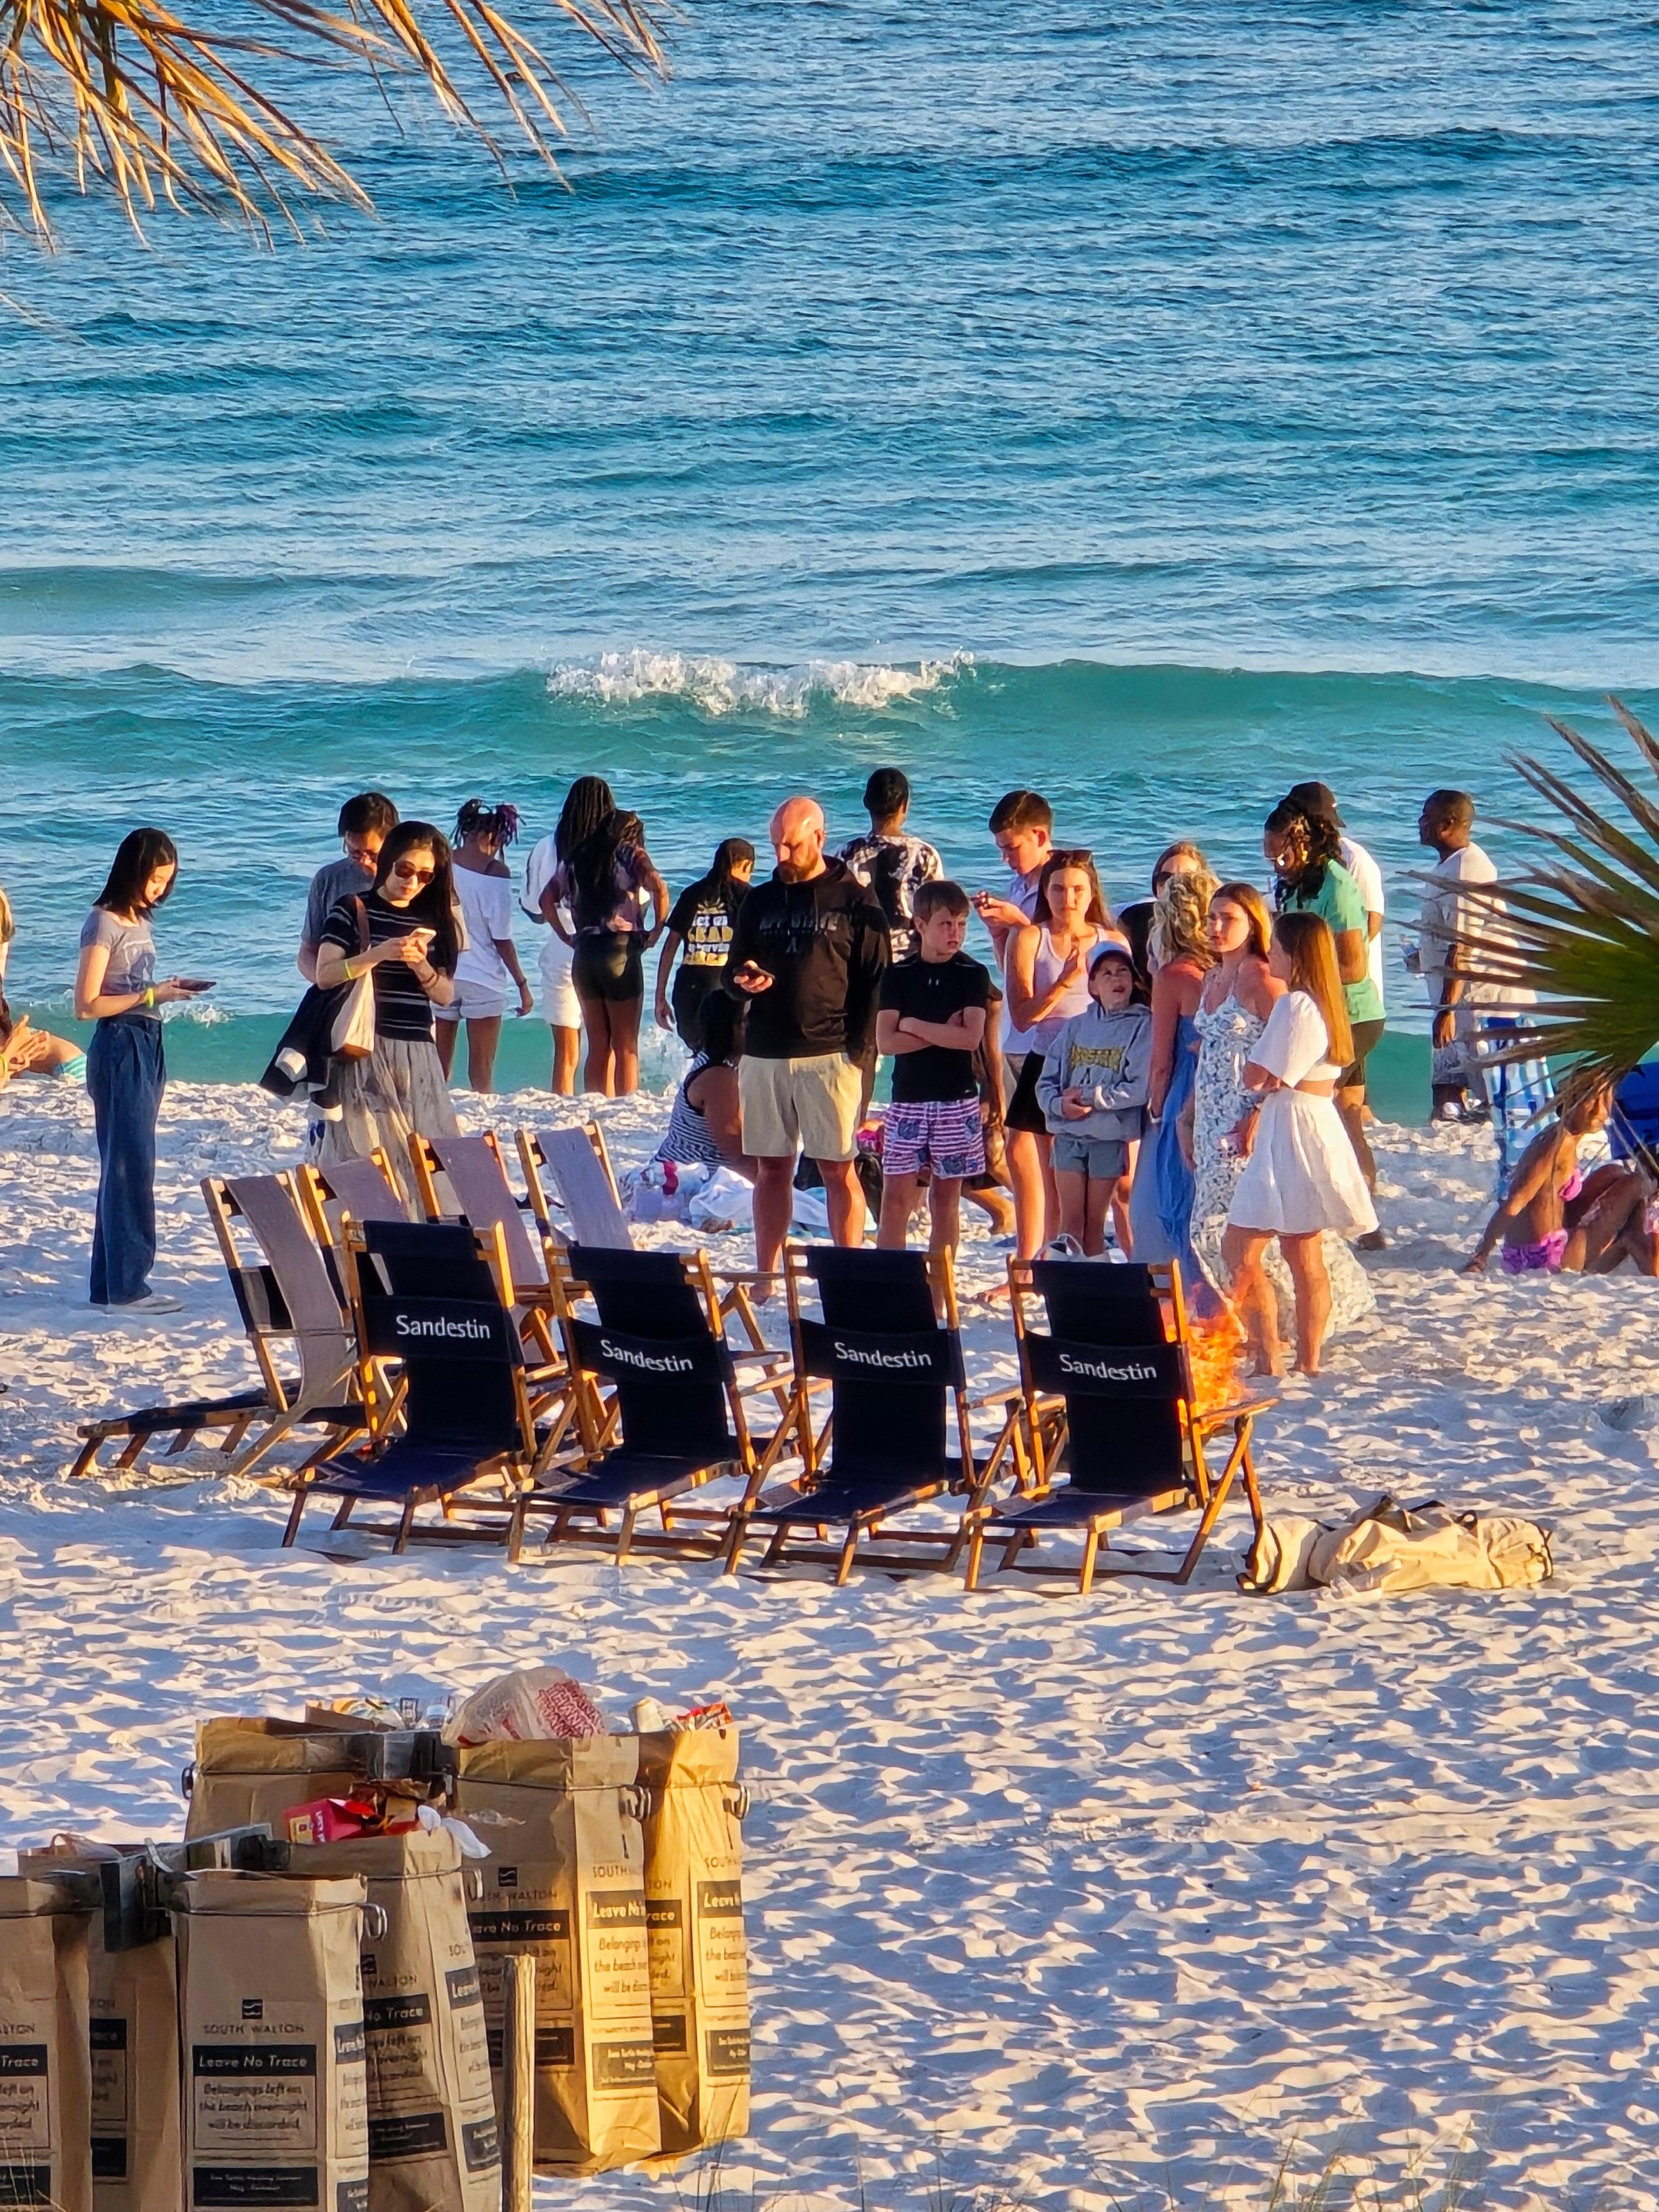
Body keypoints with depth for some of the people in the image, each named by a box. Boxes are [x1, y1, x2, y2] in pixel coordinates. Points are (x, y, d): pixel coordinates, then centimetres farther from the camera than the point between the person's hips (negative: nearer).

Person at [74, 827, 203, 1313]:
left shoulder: (137, 922, 13)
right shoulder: (105, 923, -12)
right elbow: (87, 1005, -15)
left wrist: (167, 990, 1)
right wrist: (153, 996, -17)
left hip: (145, 1045, 9)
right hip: (119, 1048, -9)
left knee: (124, 1164, 10)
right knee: (131, 1165, -8)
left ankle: (109, 1283, 14)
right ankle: (127, 1286, -5)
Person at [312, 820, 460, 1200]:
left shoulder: (433, 920, 13)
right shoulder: (353, 910, 0)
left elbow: (445, 996, 10)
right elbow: (325, 975, -10)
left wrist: (421, 964, -9)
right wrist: (378, 954, -22)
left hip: (418, 1056, 4)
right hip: (366, 1053, -4)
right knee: (366, 1156, -9)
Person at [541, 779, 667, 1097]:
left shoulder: (573, 855, 9)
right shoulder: (626, 850, -5)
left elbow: (547, 899, 13)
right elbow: (658, 888, -18)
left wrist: (568, 937, 14)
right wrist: (656, 931, -8)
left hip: (584, 952, 5)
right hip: (621, 948, -5)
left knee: (599, 1047, 12)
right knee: (626, 1048, 0)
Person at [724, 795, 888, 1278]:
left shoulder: (854, 903, 1)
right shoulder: (760, 902, 14)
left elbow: (874, 983, -1)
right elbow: (732, 972, 19)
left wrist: (857, 1048, -10)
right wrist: (744, 981, -5)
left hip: (828, 1056, -4)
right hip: (764, 1055, 4)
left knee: (839, 1169, -4)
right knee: (771, 1168, 7)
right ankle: (765, 1278, 10)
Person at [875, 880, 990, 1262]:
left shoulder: (973, 975, 2)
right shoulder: (898, 975, 4)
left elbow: (971, 1037, -11)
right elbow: (885, 1041, -5)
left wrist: (914, 1026, -7)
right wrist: (943, 1034, -10)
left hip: (957, 1101, 0)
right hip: (908, 1100, 1)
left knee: (946, 1198, 5)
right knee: (896, 1196, -4)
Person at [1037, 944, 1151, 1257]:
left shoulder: (1142, 1026, -4)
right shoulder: (1075, 1027, 8)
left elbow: (1140, 1088, -13)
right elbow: (1047, 1081, 7)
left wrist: (1088, 1097, -12)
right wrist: (1060, 1104, -14)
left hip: (1110, 1137, -3)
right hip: (1068, 1136, 3)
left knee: (1094, 1222, 5)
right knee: (1071, 1220, 1)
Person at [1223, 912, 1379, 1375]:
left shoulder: (1294, 1005, -17)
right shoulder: (1326, 1004, 13)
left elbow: (1256, 1077, -16)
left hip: (1290, 1128, -10)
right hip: (1319, 1123, 10)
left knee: (1241, 1253, -8)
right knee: (1305, 1256, 13)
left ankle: (1269, 1360, -13)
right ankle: (1309, 1361, 16)